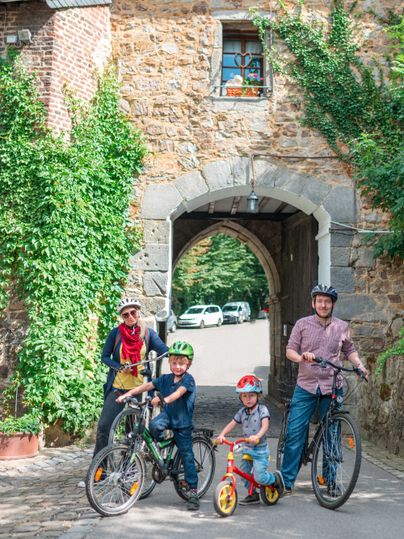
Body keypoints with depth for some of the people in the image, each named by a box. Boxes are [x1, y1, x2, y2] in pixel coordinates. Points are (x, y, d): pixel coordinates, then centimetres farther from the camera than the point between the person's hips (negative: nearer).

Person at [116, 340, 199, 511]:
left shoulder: (188, 380, -14)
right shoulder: (165, 379, 3)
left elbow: (178, 393, -32)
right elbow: (146, 386, -1)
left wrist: (163, 399, -50)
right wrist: (127, 394, -13)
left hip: (182, 422, -4)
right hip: (167, 415, 4)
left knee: (187, 456, -4)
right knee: (154, 425, -31)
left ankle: (193, 492, 5)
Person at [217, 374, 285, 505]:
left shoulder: (262, 409, -11)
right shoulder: (242, 412, 6)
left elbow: (265, 425, -25)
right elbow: (231, 424, 1)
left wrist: (257, 436, -44)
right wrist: (222, 435, -17)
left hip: (260, 449, -6)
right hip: (247, 449, 6)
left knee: (259, 477, -12)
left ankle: (276, 478, 17)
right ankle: (253, 495, 29)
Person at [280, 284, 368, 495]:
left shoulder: (342, 327, 8)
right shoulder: (302, 324, 3)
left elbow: (349, 350, 20)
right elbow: (290, 350, 1)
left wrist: (360, 365, 2)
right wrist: (301, 357, -20)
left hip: (332, 388, 1)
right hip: (306, 386, -1)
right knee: (294, 432, -4)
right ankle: (286, 481, 5)